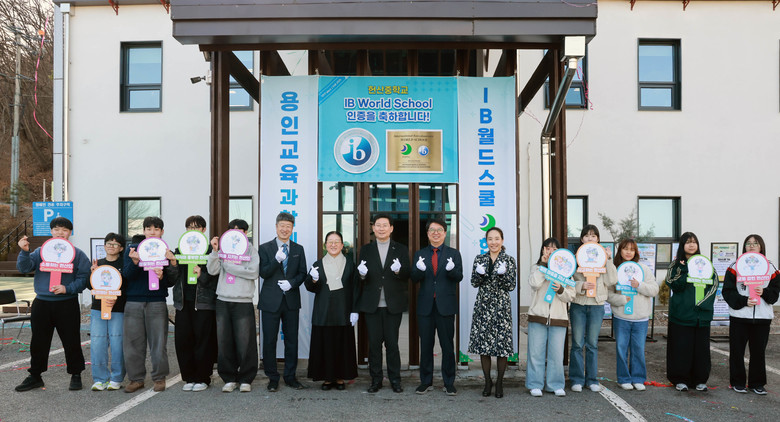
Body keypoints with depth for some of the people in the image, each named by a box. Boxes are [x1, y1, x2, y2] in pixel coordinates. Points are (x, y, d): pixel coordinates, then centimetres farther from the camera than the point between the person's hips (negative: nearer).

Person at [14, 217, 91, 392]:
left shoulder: (78, 254, 2)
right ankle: (35, 376, 23)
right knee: (39, 341, 11)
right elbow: (24, 268, -2)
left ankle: (76, 375, 15)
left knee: (71, 341, 2)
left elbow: (83, 279, -5)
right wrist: (24, 252, -19)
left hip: (67, 304, -3)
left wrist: (67, 289, -19)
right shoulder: (40, 252, 11)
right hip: (41, 304, 3)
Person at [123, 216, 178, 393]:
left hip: (157, 303, -1)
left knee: (158, 342, 1)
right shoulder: (132, 249, 8)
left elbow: (171, 282, 2)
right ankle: (136, 379, 16)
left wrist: (162, 276, -19)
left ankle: (159, 378, 14)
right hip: (133, 302, 1)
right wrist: (135, 261, -20)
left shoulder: (166, 252, 7)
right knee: (133, 342, 4)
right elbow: (126, 275, -3)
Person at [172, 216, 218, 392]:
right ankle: (189, 378, 17)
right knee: (182, 340, 3)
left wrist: (202, 275, -19)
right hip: (183, 302, 4)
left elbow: (215, 276, -3)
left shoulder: (210, 250, 1)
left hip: (204, 303, -4)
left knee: (203, 341, -1)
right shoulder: (179, 250, 14)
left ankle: (202, 378, 11)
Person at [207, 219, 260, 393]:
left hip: (243, 302, -3)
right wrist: (215, 251, -8)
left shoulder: (251, 250, 5)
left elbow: (253, 272, -9)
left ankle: (246, 380, 9)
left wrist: (228, 265, -7)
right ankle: (229, 379, 16)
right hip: (223, 301, 3)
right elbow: (212, 270, 3)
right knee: (224, 342, 3)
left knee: (245, 343, -4)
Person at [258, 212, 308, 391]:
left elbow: (302, 273, 8)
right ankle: (272, 378, 13)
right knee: (269, 340, 2)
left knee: (292, 340, 6)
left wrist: (291, 283, -11)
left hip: (291, 300, 2)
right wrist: (277, 260, -22)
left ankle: (290, 376, 18)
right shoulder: (265, 248, 2)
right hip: (271, 301, -2)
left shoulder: (298, 249, 10)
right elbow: (263, 273, -7)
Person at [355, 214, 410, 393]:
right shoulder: (366, 249, 9)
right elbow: (360, 277, 5)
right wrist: (362, 274, -18)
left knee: (392, 343, 2)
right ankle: (376, 379, 15)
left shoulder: (401, 249, 6)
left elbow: (407, 276, 0)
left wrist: (399, 271, -21)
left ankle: (395, 379, 14)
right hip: (372, 304, 1)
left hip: (393, 304, -1)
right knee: (374, 343, 5)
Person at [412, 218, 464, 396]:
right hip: (425, 306, 2)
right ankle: (426, 381, 19)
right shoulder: (420, 254, 9)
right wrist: (419, 269, -22)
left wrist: (452, 269, -28)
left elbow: (459, 277, -7)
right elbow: (414, 279, -1)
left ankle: (449, 383, 14)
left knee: (447, 345, 4)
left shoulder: (453, 254, 5)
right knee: (426, 345, 8)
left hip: (446, 306, -2)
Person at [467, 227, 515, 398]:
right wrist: (479, 274, -17)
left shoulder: (509, 260, 2)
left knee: (502, 344, -2)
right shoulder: (479, 259, 7)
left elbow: (511, 286, -3)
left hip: (502, 306, -2)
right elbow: (474, 283, 4)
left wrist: (503, 274, -21)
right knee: (483, 343, 4)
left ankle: (499, 383, 13)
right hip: (483, 305, 2)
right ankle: (487, 382, 17)